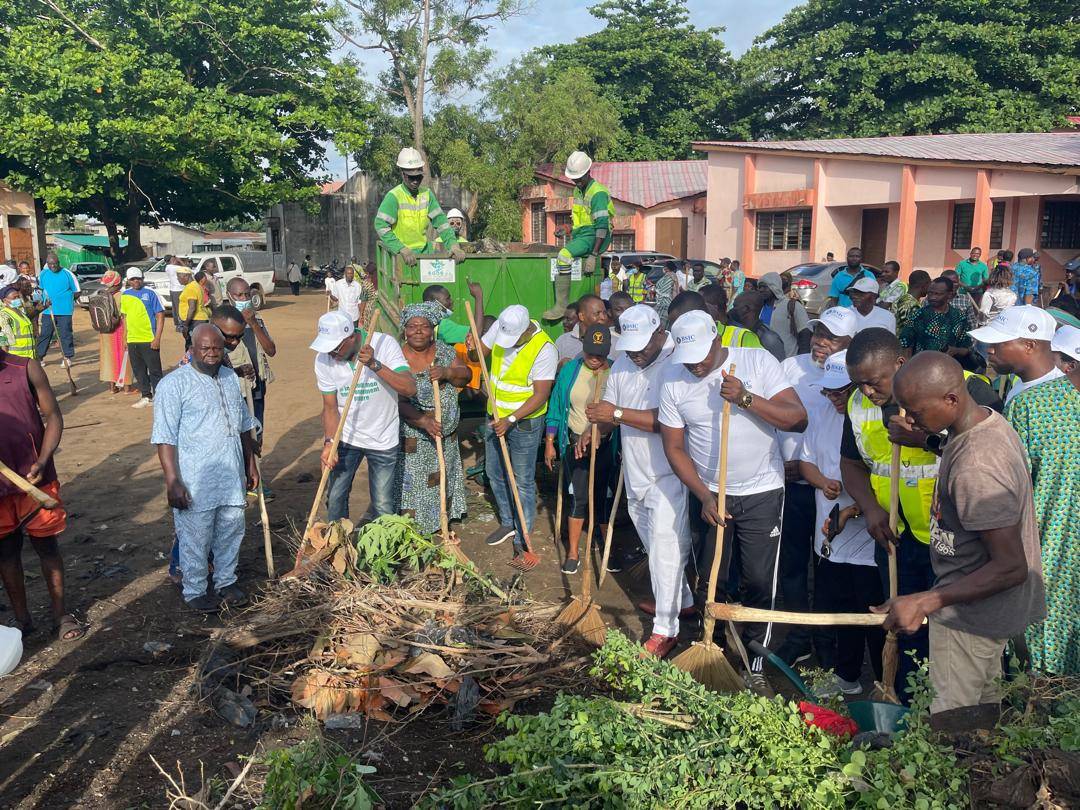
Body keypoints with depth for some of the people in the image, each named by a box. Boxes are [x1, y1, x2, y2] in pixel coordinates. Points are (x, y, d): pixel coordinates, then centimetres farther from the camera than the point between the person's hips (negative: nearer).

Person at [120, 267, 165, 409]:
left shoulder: (150, 294, -5)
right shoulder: (125, 295, 10)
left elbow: (160, 315, -7)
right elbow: (125, 316, 18)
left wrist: (157, 338, -13)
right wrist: (125, 337, 12)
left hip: (149, 340, -5)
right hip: (132, 340, 5)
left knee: (155, 371, -2)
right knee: (139, 371, 12)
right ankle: (146, 397, 22)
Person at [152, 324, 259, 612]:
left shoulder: (230, 378, 9)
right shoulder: (174, 384, -12)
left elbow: (244, 426, 17)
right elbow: (165, 438, -14)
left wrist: (251, 465, 17)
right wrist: (173, 481, -18)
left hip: (232, 477, 6)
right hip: (195, 482, -6)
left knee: (231, 533, 16)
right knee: (195, 539, 6)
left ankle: (226, 581, 34)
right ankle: (195, 591, 23)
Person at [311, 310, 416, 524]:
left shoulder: (384, 344, -20)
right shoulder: (324, 358, -11)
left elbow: (410, 389, -30)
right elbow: (330, 407, -5)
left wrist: (375, 364, -39)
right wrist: (329, 442, -20)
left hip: (383, 440, -2)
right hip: (345, 437, 2)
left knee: (383, 507, 3)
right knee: (335, 498, 8)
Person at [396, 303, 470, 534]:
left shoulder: (444, 351, 0)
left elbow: (466, 376, 1)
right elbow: (397, 401, -21)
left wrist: (447, 372, -20)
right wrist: (423, 421, -33)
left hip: (446, 434, 5)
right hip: (412, 436, -5)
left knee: (443, 479, 19)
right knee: (412, 483, 1)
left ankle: (443, 523, 36)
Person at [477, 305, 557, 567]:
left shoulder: (544, 349, -25)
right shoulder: (500, 326, -8)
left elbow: (540, 395, -24)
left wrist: (510, 420, -29)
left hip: (524, 422, -7)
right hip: (497, 416, 7)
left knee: (523, 483, 2)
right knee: (494, 473, 19)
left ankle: (521, 541, 13)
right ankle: (508, 523, 39)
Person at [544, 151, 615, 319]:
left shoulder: (598, 192, -14)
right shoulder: (578, 190, 15)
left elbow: (602, 225, -22)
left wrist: (594, 254, -27)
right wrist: (570, 240, 15)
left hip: (595, 237, -10)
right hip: (581, 235, 10)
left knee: (564, 255, -27)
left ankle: (561, 306, -27)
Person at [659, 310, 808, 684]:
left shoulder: (758, 361, -13)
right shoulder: (674, 381, -7)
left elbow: (798, 418, -18)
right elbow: (674, 447, -3)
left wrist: (746, 398, -30)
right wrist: (704, 496, -11)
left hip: (761, 493, -2)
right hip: (707, 494, 2)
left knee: (759, 581, 3)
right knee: (707, 580, 10)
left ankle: (755, 663, 19)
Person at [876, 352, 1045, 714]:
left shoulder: (976, 468, -33)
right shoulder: (988, 421, -2)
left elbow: (1012, 568, -31)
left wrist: (925, 602, -32)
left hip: (971, 613, -10)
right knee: (983, 702, 24)